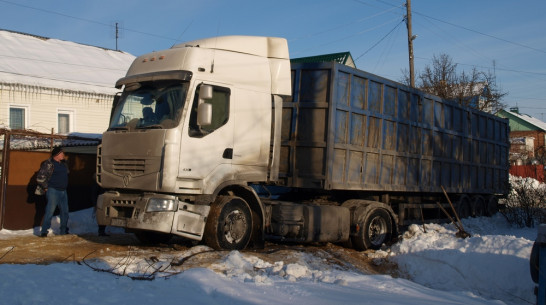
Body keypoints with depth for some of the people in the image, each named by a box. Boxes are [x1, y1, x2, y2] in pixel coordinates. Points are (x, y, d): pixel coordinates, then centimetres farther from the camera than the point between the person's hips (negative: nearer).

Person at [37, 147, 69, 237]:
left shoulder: (63, 164, 13)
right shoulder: (48, 164, -10)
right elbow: (40, 178, -11)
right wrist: (46, 188, -7)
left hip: (63, 191, 7)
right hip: (53, 191, -7)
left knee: (65, 212, 10)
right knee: (50, 211, -10)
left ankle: (64, 231, 20)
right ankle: (44, 231, -6)